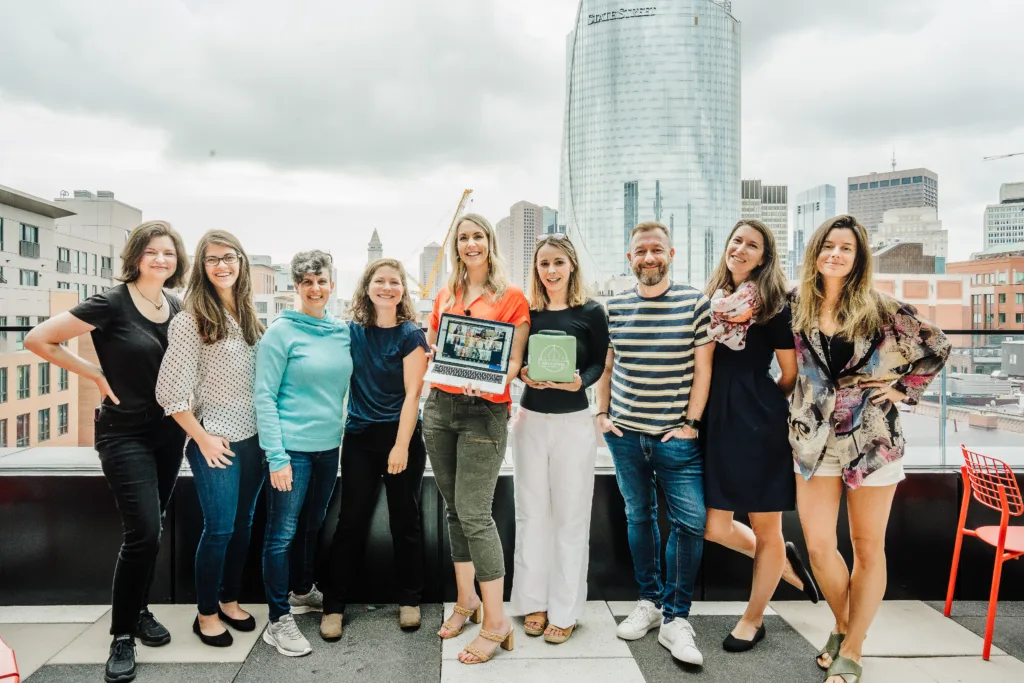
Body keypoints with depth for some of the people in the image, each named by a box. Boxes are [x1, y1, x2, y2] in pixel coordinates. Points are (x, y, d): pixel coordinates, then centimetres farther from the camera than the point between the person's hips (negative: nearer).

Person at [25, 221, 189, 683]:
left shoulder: (177, 308, 3)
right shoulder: (112, 303, -15)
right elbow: (38, 339, -13)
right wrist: (96, 375, -11)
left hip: (169, 431, 6)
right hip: (125, 433, -6)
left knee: (151, 529, 15)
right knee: (144, 532, -10)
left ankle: (139, 610, 33)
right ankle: (122, 635, 9)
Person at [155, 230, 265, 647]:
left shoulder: (248, 317, 8)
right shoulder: (192, 319, -11)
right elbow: (170, 391, -13)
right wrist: (202, 439, -11)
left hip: (253, 439, 6)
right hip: (216, 442, -6)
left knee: (243, 525, 14)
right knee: (219, 529, 1)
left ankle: (230, 601, 31)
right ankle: (206, 614, 20)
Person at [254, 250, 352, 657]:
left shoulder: (342, 331, 6)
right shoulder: (282, 331, -9)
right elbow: (264, 397, -12)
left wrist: (343, 434, 10)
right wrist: (276, 456, -16)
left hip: (329, 445, 6)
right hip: (292, 447, -5)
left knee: (317, 525, 19)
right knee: (282, 533, 1)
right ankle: (279, 621, 13)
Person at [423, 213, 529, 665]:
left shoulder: (512, 297, 0)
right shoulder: (445, 296, 14)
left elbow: (515, 360, -4)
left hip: (485, 410, -5)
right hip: (440, 407, 6)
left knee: (474, 514, -9)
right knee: (453, 509, 12)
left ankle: (495, 620, 3)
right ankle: (466, 600, 28)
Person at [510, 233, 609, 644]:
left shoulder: (592, 312, -2)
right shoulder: (526, 312, 4)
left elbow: (599, 363, 0)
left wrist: (579, 381, -20)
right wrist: (523, 375, -14)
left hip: (574, 422, -2)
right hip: (530, 419, 3)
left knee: (570, 516, 4)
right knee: (531, 512, 10)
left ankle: (565, 610, 18)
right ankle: (534, 602, 24)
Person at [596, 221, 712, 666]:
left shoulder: (694, 303, -3)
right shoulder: (614, 307, 5)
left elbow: (702, 368, -3)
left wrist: (691, 422, -7)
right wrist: (602, 413, 6)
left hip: (676, 436, -2)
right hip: (625, 433, 3)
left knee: (691, 521, -5)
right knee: (638, 517, 13)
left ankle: (675, 619, 9)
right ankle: (648, 601, 29)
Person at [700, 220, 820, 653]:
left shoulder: (774, 306, -6)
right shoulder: (712, 300, 9)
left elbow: (791, 374, -3)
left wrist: (760, 404, 8)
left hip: (760, 423, -5)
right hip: (716, 422, 6)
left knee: (766, 528, 9)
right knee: (714, 527, 7)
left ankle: (753, 620, 30)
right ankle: (783, 562, 36)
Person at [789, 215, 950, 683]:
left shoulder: (879, 308, -3)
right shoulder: (796, 305, 0)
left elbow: (936, 346, 6)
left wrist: (902, 389, 0)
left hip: (871, 438, -1)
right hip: (814, 438, 1)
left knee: (867, 548, 7)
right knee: (819, 546, 1)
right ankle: (841, 626, 29)